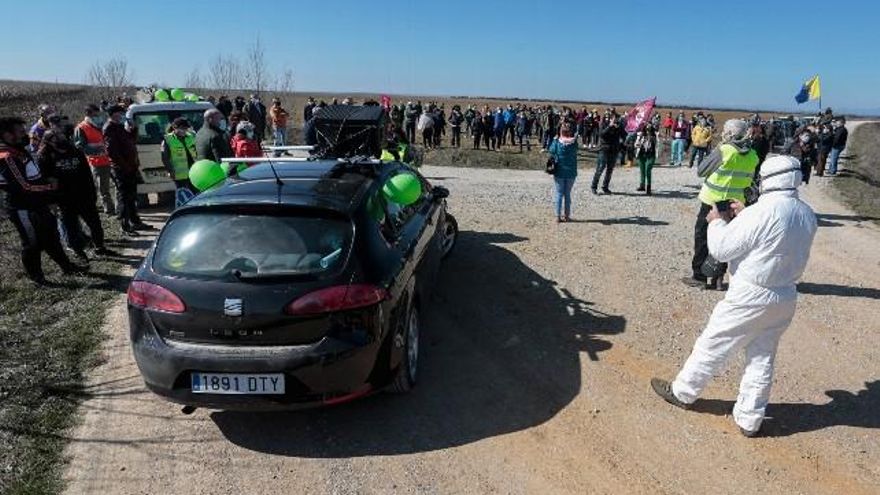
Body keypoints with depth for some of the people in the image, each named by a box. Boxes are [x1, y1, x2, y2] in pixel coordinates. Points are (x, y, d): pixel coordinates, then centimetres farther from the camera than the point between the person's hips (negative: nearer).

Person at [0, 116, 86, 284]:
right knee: (33, 243, 4)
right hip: (23, 210, -9)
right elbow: (25, 186, -25)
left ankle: (67, 266, 33)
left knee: (51, 237, 19)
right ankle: (36, 277, 19)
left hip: (37, 205, 9)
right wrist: (50, 186, -12)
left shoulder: (20, 150, 8)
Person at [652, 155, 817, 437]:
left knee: (712, 346, 10)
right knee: (762, 359, 15)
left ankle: (682, 393, 27)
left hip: (750, 297, -7)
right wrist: (745, 217, 9)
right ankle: (750, 420, 25)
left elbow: (721, 249, -18)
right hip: (786, 298, 7)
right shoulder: (807, 215, 1)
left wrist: (716, 222, -1)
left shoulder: (763, 212, -22)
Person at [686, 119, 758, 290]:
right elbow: (749, 180, 12)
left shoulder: (724, 151, -16)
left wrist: (715, 152, 3)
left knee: (702, 238, 6)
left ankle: (699, 276, 10)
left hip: (712, 202, -5)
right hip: (734, 203, 5)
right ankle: (718, 277, 16)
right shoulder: (752, 156, 1)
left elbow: (701, 170, -7)